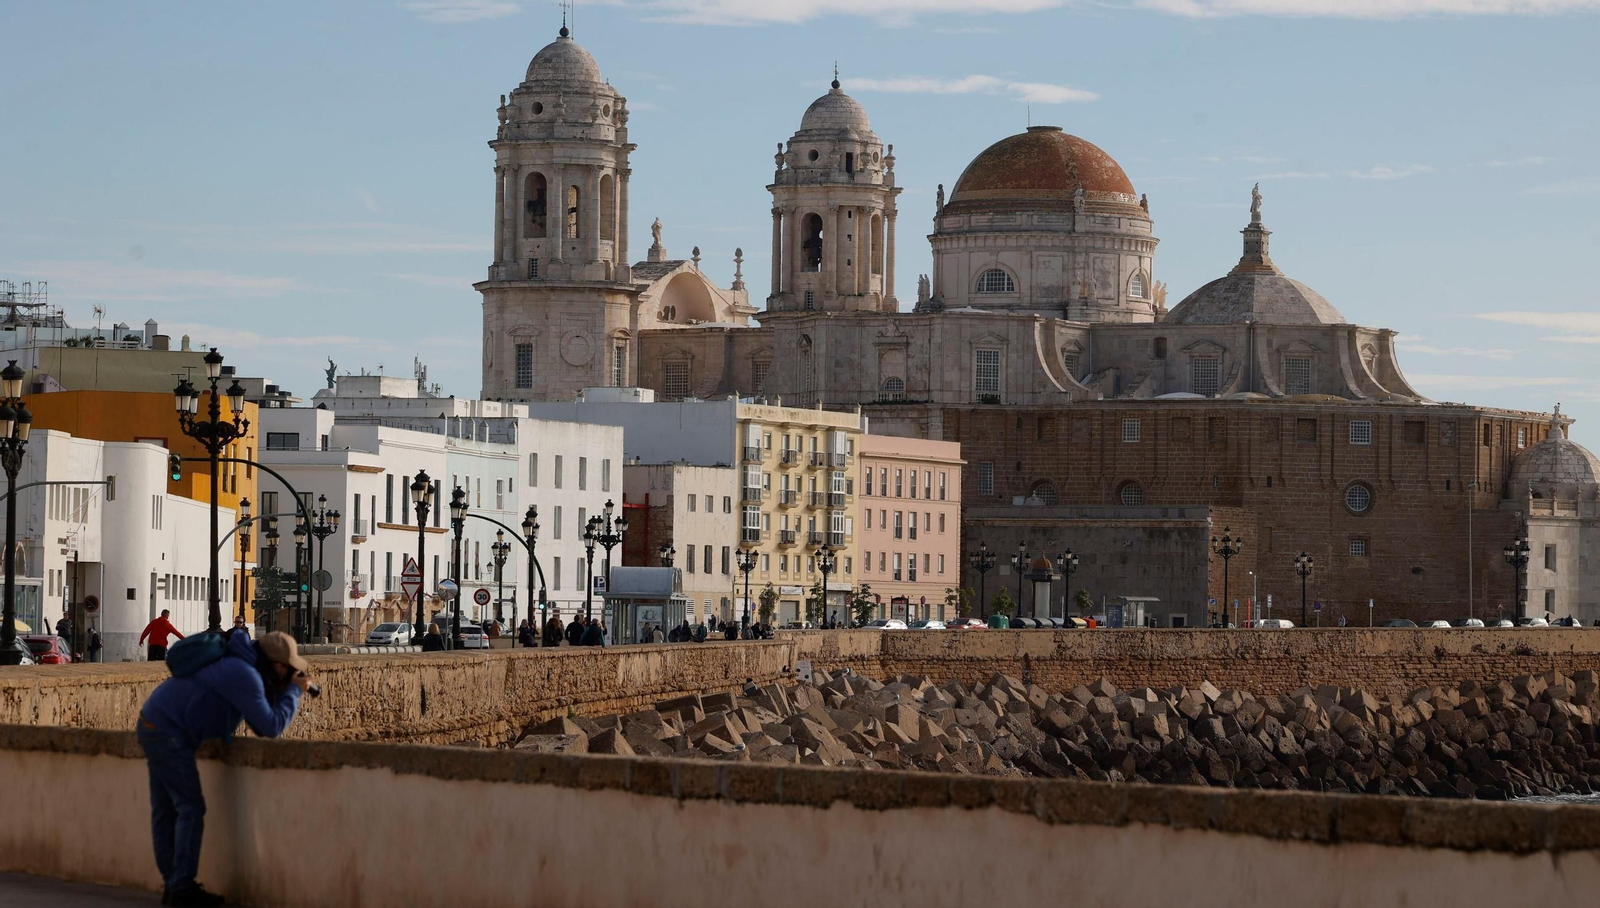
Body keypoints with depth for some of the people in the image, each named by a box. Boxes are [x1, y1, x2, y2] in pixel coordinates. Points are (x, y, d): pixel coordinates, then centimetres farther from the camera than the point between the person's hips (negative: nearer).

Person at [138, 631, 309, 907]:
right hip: (169, 733, -10)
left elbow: (259, 725, 14)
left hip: (153, 726, 10)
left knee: (165, 811, 11)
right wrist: (294, 690, -8)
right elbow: (271, 727, -19)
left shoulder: (240, 668, 13)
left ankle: (173, 884, 16)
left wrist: (283, 689, 4)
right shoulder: (245, 675, -19)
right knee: (190, 809, -7)